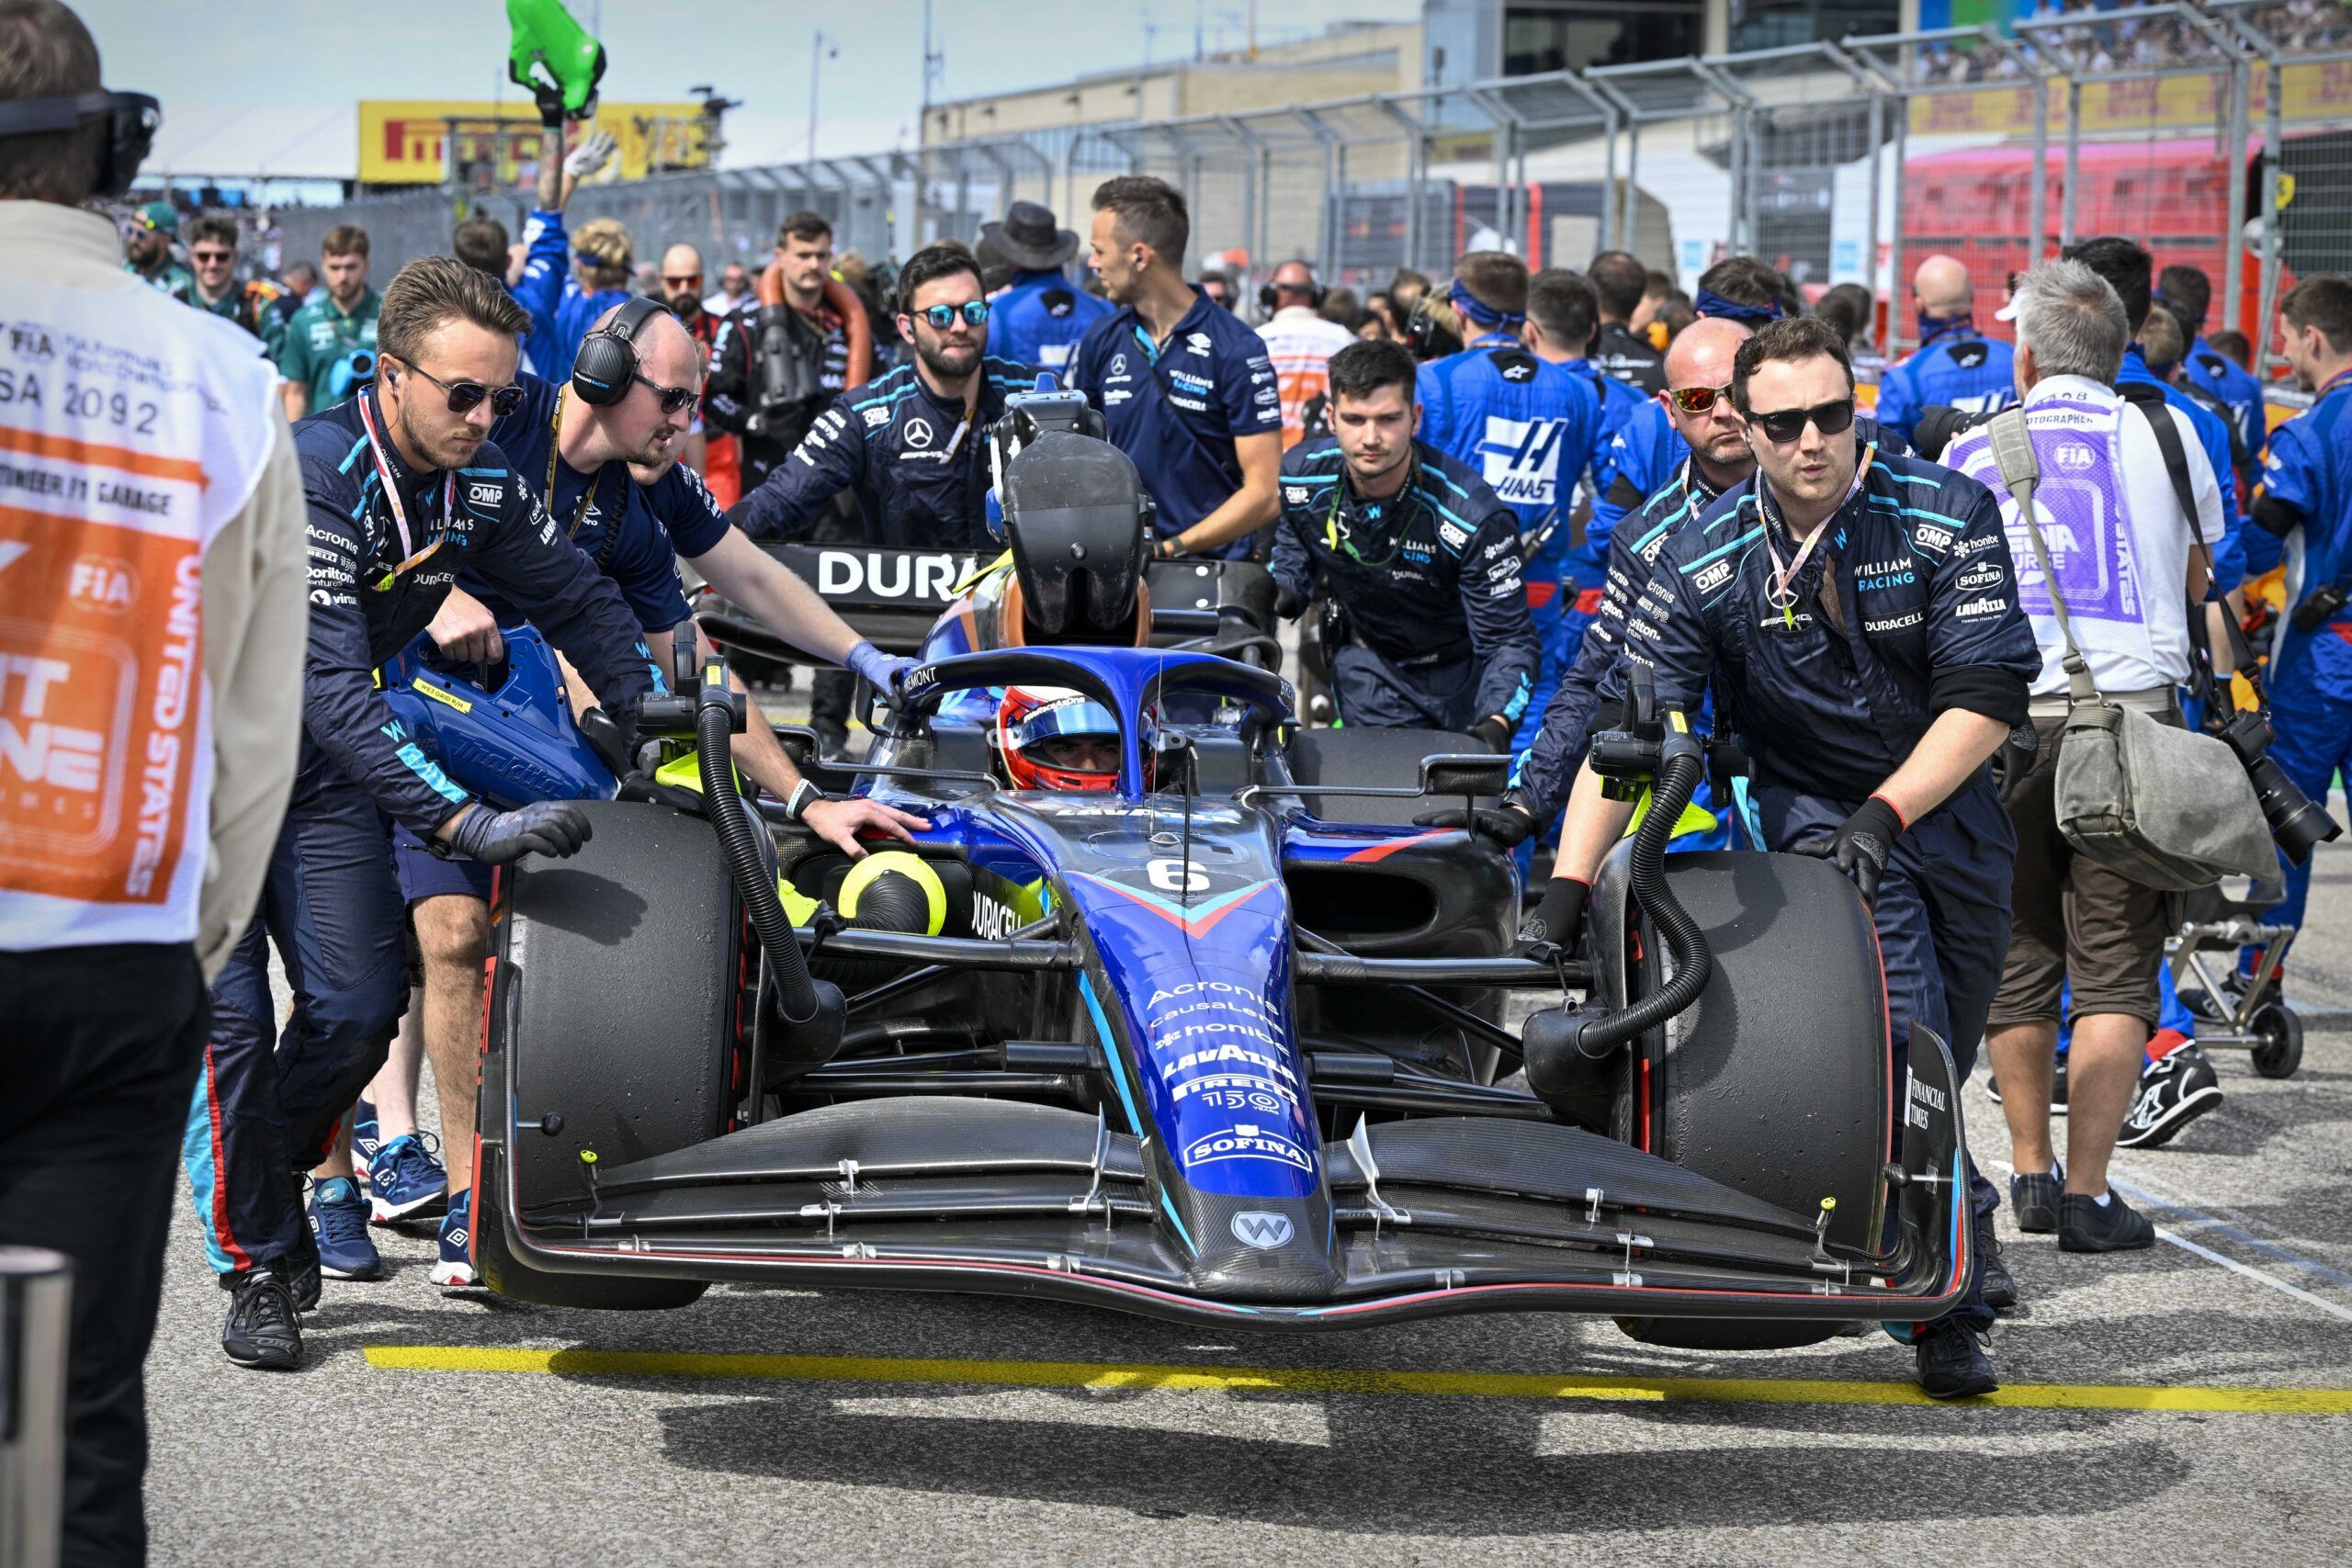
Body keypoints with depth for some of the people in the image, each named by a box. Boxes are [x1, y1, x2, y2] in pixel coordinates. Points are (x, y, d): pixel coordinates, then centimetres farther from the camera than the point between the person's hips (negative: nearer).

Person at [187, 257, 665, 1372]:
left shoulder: (482, 485, -9)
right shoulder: (307, 481, -31)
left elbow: (580, 602, 7)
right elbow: (332, 690, -39)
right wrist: (467, 823, -45)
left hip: (322, 763, 6)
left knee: (360, 1006, -2)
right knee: (228, 1014, -10)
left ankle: (271, 1174, 23)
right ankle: (254, 1261, 3)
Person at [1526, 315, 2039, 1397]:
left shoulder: (1948, 516, -12)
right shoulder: (1703, 562, -11)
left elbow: (1989, 699, -15)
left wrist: (1885, 813, -26)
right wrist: (1570, 879, -26)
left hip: (1950, 809, 2)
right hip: (1813, 810, -2)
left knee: (1944, 1066, 11)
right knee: (1900, 1046, -20)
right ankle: (1946, 1306, -13)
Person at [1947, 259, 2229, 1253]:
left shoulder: (1969, 450, 9)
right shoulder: (2165, 433, 7)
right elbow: (2195, 582, 19)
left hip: (2000, 715, 2)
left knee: (2018, 955, 13)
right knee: (2115, 965, 0)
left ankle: (2030, 1172, 20)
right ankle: (2087, 1191, -5)